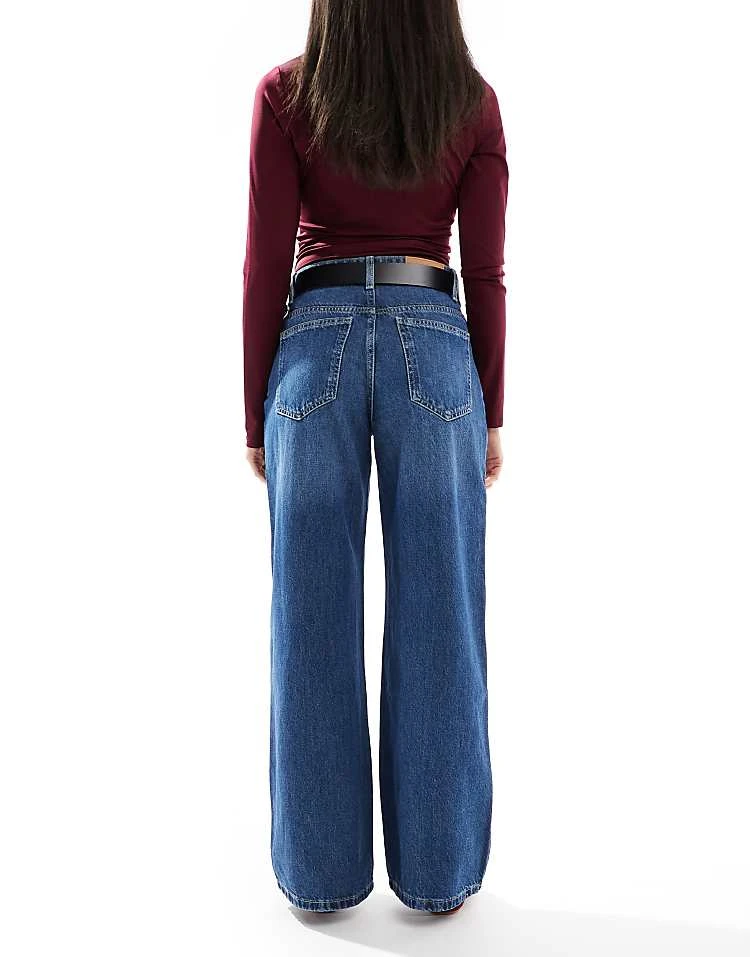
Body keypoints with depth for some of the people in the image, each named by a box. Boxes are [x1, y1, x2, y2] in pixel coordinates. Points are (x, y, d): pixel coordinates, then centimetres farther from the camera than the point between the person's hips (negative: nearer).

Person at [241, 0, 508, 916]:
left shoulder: (285, 95, 2)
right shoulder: (472, 101, 5)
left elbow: (265, 264, -2)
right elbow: (485, 274, 3)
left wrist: (254, 410, 6)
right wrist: (491, 410, 10)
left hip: (316, 344, 0)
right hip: (433, 348, 1)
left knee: (314, 615, 6)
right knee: (437, 616, 5)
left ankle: (320, 869, 17)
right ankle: (439, 870, 17)